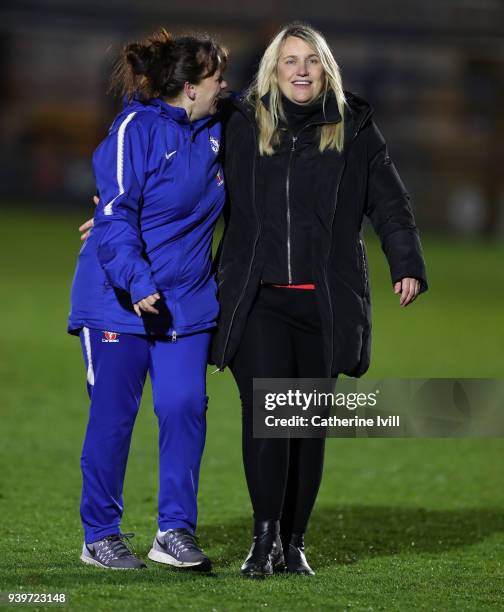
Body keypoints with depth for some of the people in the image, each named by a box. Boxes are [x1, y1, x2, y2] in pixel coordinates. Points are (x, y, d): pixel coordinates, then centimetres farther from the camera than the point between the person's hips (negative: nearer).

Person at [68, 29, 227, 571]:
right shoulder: (136, 129, -12)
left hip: (187, 302, 6)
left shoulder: (214, 132, 9)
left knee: (185, 408, -5)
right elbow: (114, 213, -16)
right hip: (118, 300, -6)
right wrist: (135, 281, -25)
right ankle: (100, 535, 12)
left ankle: (175, 532, 4)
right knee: (113, 415, 1)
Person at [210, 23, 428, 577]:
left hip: (324, 303, 1)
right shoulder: (243, 125, 5)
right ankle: (264, 536, -9)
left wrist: (407, 264, -8)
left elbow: (389, 203, 6)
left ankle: (293, 542, 14)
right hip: (259, 299, -1)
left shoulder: (354, 129, 5)